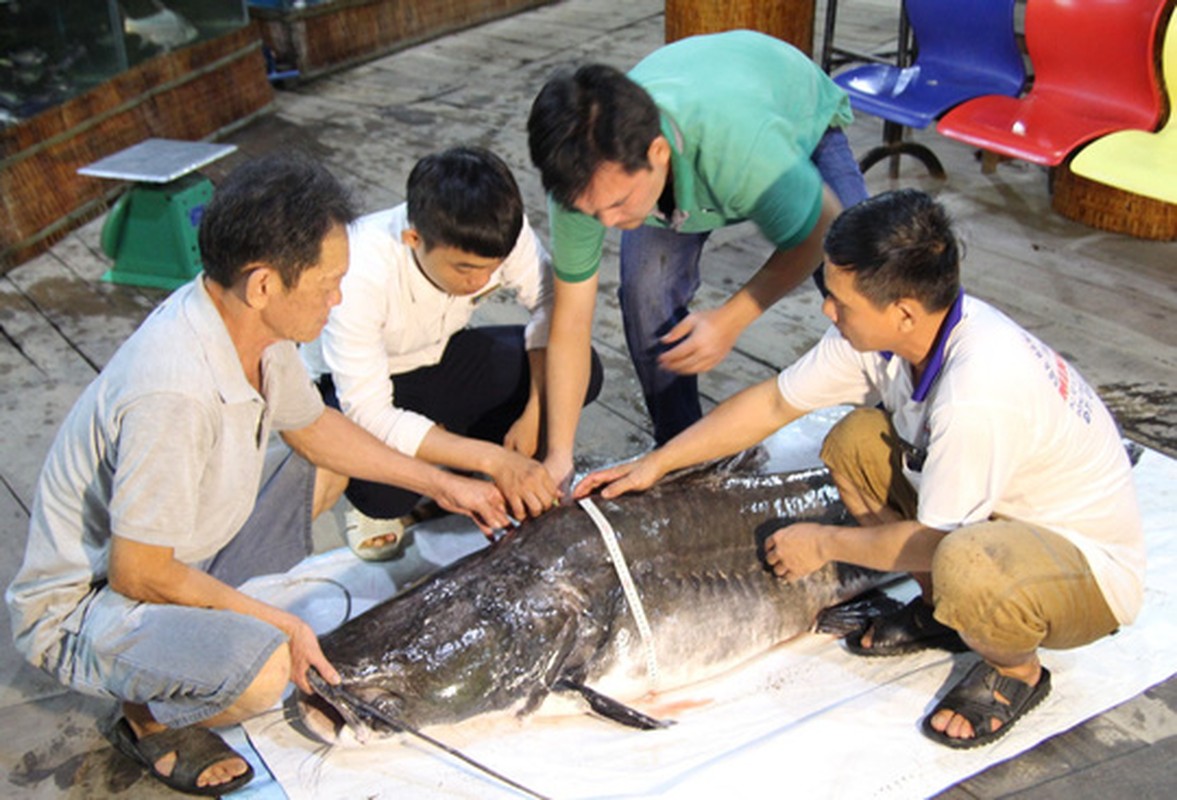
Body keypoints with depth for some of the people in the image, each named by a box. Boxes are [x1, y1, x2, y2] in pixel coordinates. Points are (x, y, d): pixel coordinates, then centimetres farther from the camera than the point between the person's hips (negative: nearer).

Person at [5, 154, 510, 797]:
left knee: (320, 469, 14)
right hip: (79, 606, -8)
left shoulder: (243, 319, -11)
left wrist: (442, 485, 7)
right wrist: (278, 621, -18)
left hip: (167, 555, 9)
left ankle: (223, 622, 12)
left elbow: (312, 426, 7)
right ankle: (148, 719, 1)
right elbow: (139, 574, -29)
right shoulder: (175, 394, -37)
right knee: (261, 670, -33)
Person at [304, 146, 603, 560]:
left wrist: (535, 413, -22)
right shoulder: (359, 274, -38)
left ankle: (450, 466, 1)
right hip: (358, 386, -5)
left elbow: (549, 302, -10)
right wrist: (494, 460, -40)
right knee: (384, 491, -38)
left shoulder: (500, 233, -26)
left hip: (443, 356, 5)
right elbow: (369, 414, -36)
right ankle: (378, 505, 2)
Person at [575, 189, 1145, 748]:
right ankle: (941, 612, 10)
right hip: (1001, 513, 8)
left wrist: (824, 545, -12)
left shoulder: (977, 390, -37)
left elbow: (936, 541, -27)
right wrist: (654, 465, 0)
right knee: (853, 442, -6)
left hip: (1093, 565, -7)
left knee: (964, 567, -39)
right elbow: (772, 403, -1)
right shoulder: (884, 326, -12)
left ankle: (1017, 670, -2)